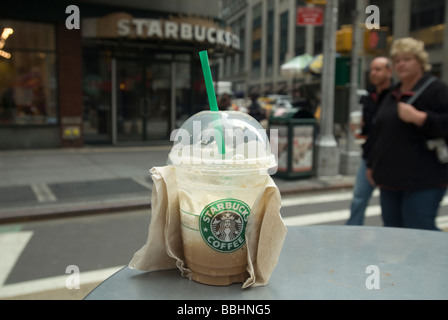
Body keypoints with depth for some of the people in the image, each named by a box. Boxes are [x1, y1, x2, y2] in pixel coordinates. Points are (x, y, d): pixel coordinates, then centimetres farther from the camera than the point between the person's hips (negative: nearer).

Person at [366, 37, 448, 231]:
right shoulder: (393, 95, 17)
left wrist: (417, 117, -24)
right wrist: (372, 164, 23)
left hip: (423, 180, -7)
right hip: (390, 178, 8)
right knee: (392, 227, 13)